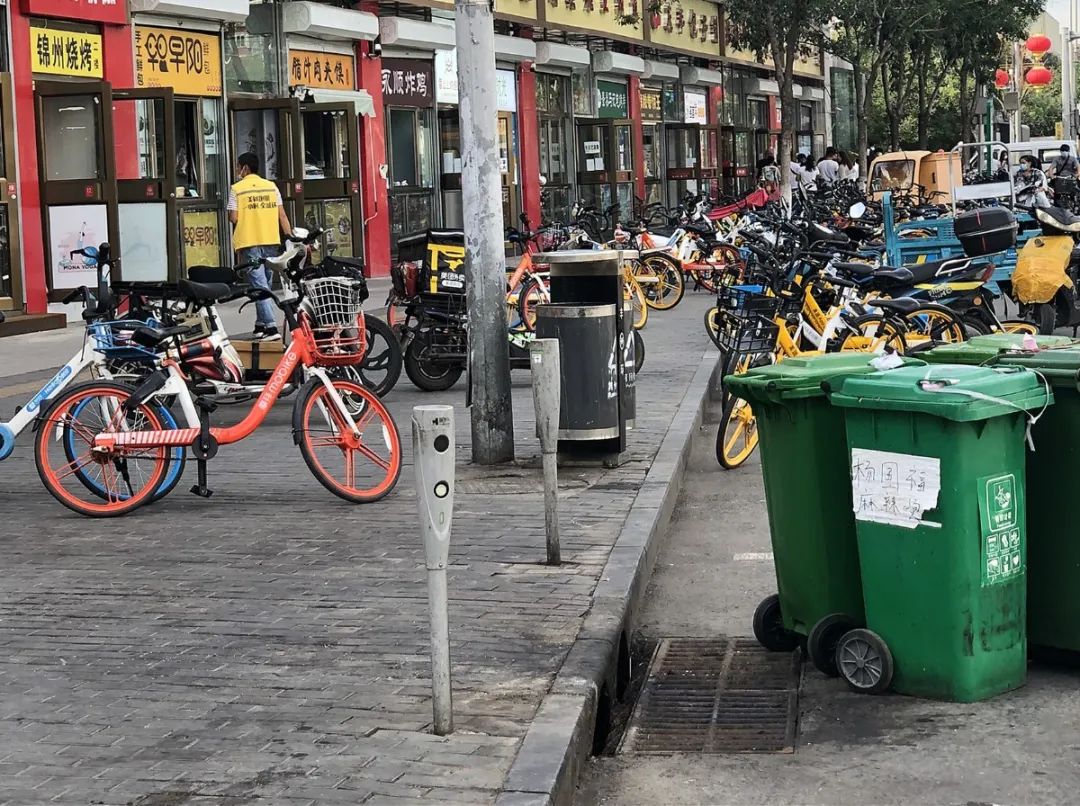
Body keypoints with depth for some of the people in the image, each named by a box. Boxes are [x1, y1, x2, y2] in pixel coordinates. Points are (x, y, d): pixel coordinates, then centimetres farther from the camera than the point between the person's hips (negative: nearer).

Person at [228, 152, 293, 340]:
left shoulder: (236, 189, -3)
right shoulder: (271, 186, 8)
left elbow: (233, 217, -8)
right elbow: (282, 215, 4)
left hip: (249, 242, -4)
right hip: (271, 241, 4)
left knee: (259, 285, -8)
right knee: (265, 284, 17)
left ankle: (271, 327, -18)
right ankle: (261, 324, 24)